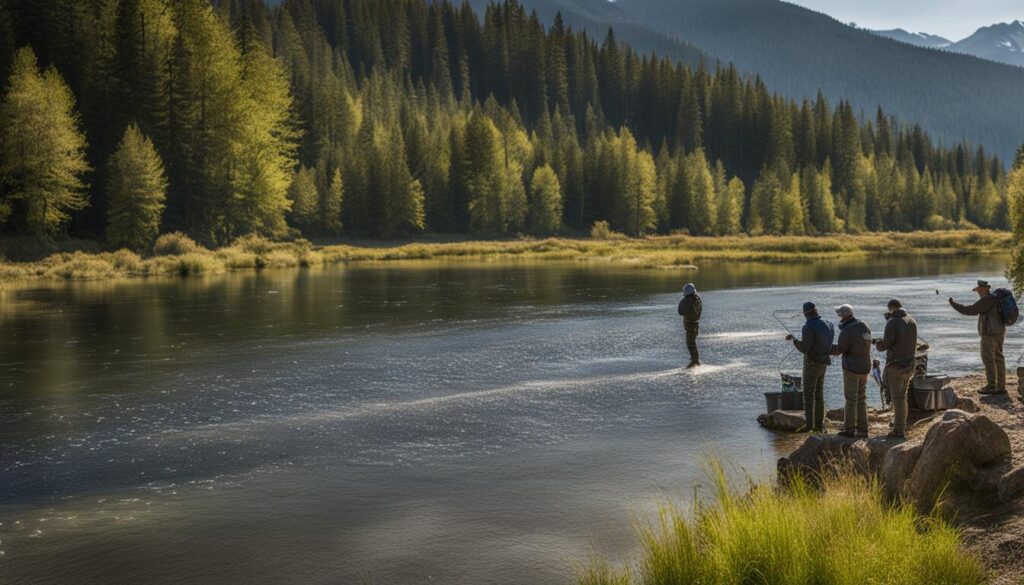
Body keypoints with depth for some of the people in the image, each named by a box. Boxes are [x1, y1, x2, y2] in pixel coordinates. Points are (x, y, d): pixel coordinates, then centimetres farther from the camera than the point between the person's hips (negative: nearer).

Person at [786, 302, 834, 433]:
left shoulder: (809, 327, -18)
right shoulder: (827, 325, 7)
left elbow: (804, 348, -21)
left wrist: (793, 339, -5)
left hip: (812, 363, -8)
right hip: (823, 363, 8)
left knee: (808, 395, -5)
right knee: (819, 395, 12)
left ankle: (809, 424, -8)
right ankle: (819, 425, 14)